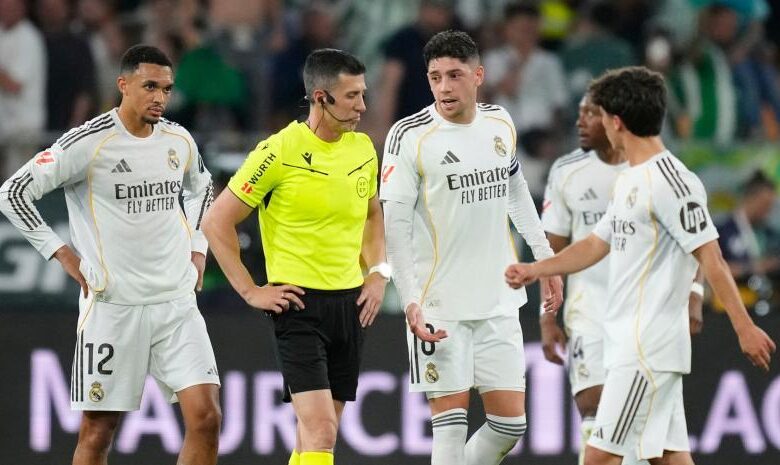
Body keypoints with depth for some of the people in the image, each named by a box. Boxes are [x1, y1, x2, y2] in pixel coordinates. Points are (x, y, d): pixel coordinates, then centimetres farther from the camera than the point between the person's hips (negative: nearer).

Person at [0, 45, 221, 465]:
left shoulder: (179, 141, 8)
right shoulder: (88, 142, -9)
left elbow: (200, 190, 31)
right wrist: (61, 253, -8)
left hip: (178, 303, 4)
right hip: (112, 305, -4)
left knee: (206, 417, -8)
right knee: (97, 430, 1)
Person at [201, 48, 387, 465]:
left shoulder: (363, 148, 7)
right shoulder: (279, 152, -12)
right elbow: (216, 222, -7)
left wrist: (378, 273, 11)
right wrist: (251, 292, -9)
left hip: (351, 303, 6)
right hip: (300, 302, -6)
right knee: (320, 431, -16)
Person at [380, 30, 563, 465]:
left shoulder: (500, 123, 6)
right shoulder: (410, 135, -10)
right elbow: (395, 222, -11)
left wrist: (545, 257, 21)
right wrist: (411, 301, -19)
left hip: (499, 302, 5)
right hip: (440, 307, -5)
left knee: (510, 422, 4)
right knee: (451, 421, -7)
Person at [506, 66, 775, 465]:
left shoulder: (671, 181, -16)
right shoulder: (629, 181, 15)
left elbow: (710, 257, -18)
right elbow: (597, 244, 26)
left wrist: (744, 327, -19)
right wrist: (535, 270, 20)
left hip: (649, 349, -10)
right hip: (628, 342, 10)